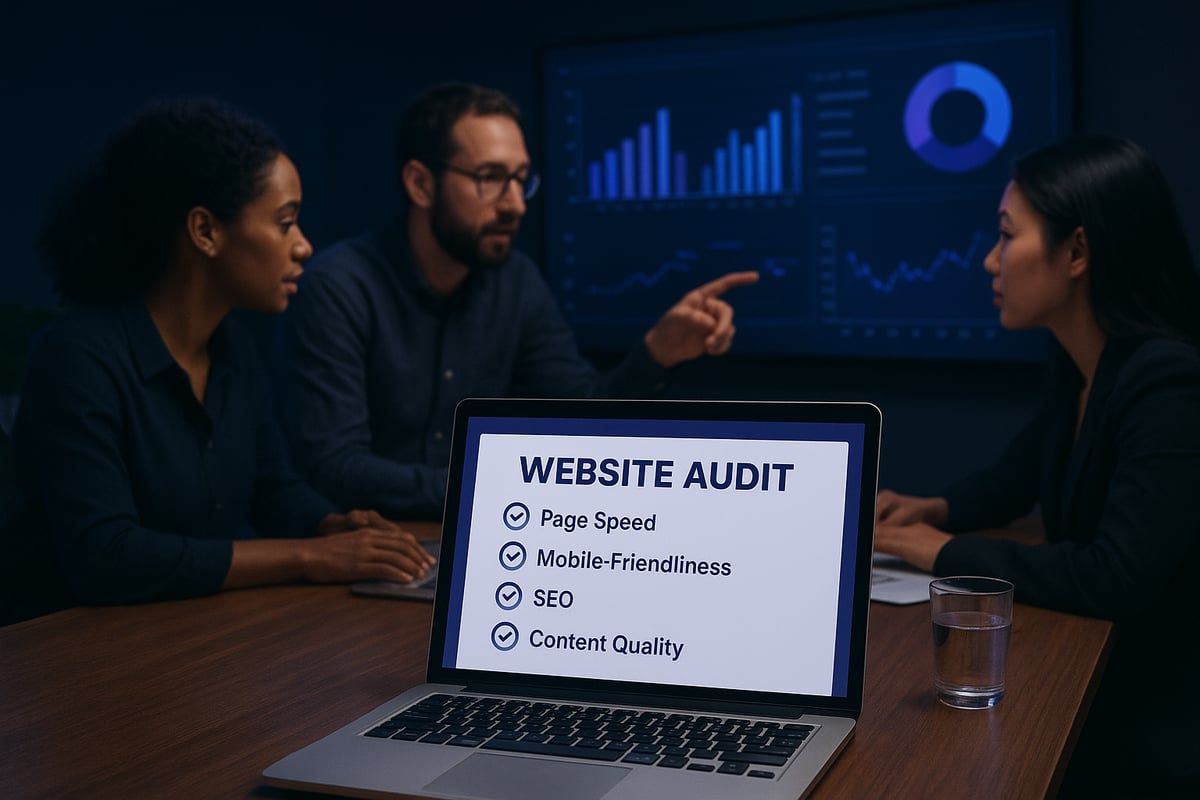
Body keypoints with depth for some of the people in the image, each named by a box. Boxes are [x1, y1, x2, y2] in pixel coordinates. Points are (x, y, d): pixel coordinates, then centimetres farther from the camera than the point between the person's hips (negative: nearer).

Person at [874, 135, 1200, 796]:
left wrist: (948, 553, -20)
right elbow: (1010, 482, 20)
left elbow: (1119, 578, -32)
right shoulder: (1076, 368, 4)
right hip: (1084, 679, 7)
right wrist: (935, 511, -1)